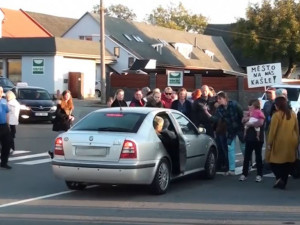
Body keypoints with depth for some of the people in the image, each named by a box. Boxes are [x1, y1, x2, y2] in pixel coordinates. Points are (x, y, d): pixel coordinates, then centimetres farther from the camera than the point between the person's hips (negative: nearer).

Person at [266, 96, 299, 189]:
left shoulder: (277, 115, -12)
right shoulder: (293, 114, 7)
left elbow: (272, 131, -12)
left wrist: (269, 143, -7)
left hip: (280, 143, -6)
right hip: (291, 143, 6)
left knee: (274, 162, 8)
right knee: (287, 163, 11)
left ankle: (279, 178, -11)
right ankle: (283, 183, 13)